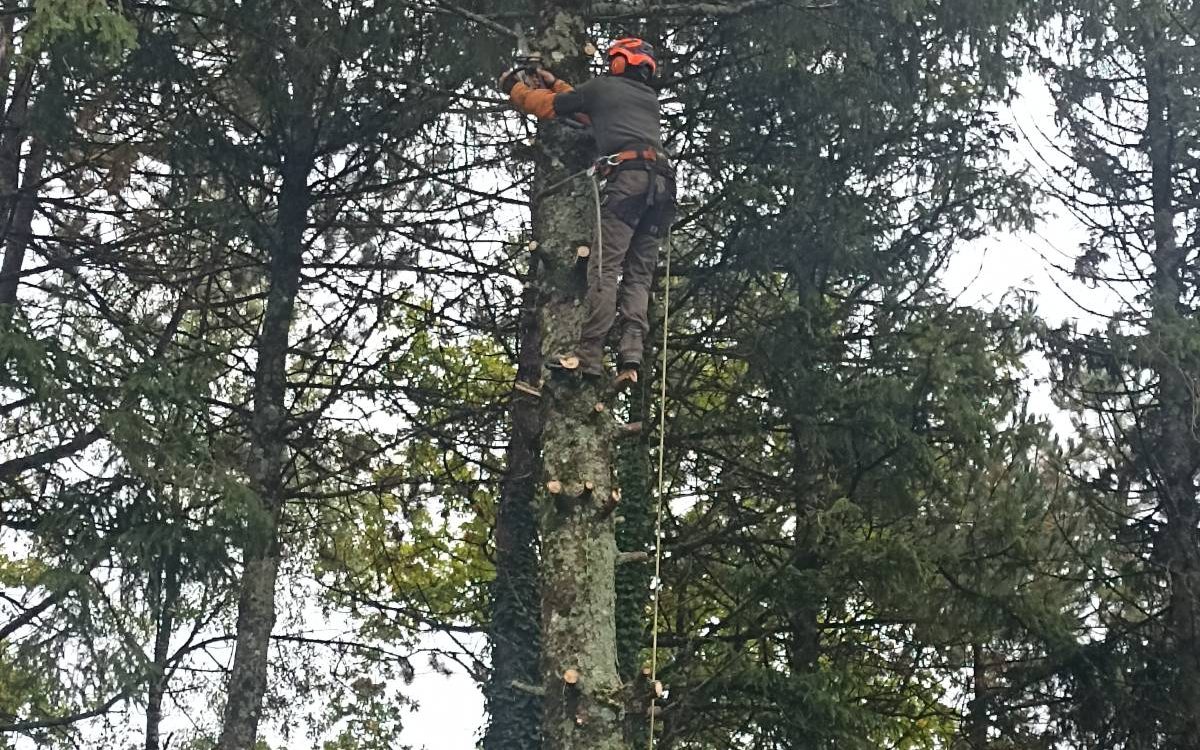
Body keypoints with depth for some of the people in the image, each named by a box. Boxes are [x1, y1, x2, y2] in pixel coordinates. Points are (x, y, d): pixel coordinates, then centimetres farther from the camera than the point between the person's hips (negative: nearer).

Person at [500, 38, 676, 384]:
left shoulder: (602, 86, 13)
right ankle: (631, 355, -11)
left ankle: (590, 354, -17)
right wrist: (555, 85, 55)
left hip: (627, 176, -6)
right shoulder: (650, 98, 30)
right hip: (663, 181, 6)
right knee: (639, 275, 3)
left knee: (605, 267, -9)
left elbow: (547, 106, 23)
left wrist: (514, 88, 42)